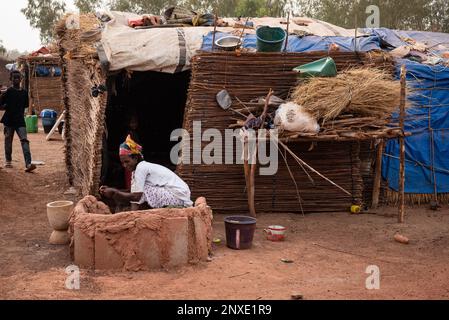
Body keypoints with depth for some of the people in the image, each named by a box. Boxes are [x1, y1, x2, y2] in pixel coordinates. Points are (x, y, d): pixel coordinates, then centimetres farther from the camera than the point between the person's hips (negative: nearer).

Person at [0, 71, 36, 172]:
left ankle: (28, 164, -20)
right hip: (9, 120, -1)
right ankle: (8, 161, 28)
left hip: (20, 121, 2)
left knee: (24, 140, -11)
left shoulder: (24, 92, 5)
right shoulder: (9, 91, -5)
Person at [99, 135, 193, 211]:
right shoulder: (136, 170, 13)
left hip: (178, 196, -9)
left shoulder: (141, 167, -14)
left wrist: (114, 192, -14)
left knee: (140, 193, -18)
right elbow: (135, 196, 5)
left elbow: (136, 196, -21)